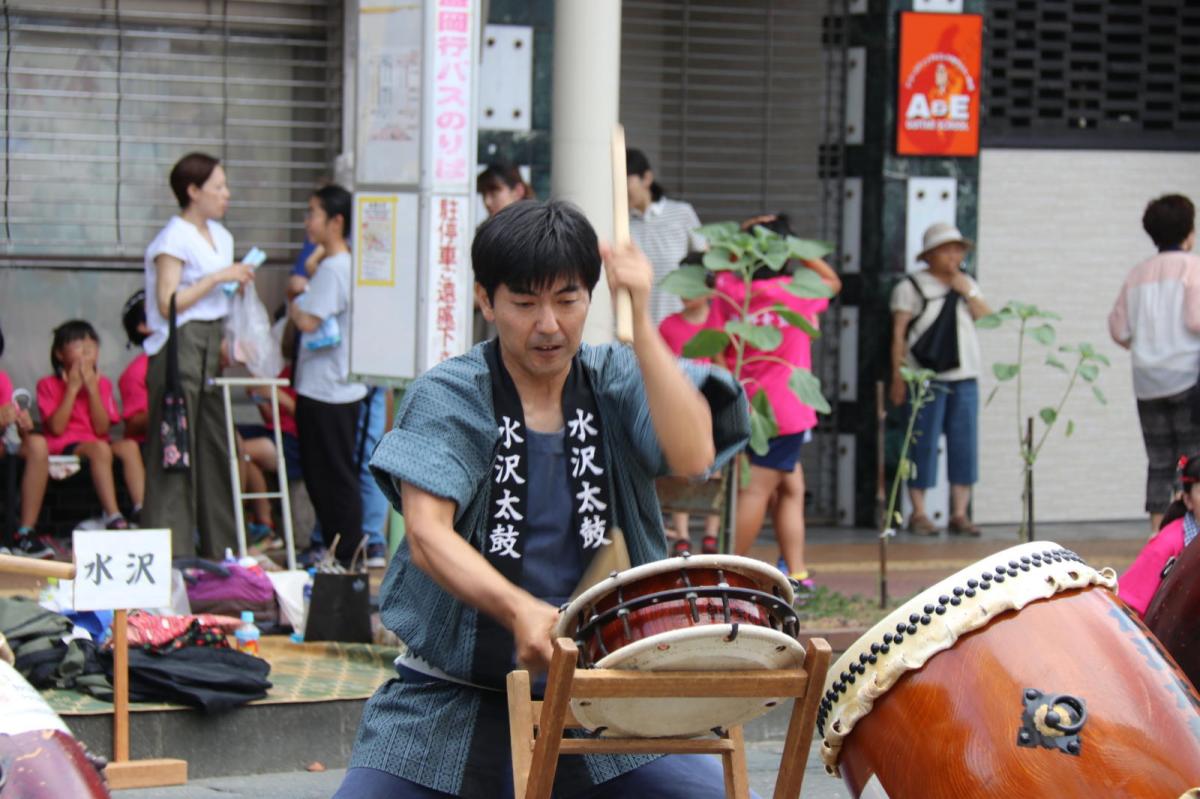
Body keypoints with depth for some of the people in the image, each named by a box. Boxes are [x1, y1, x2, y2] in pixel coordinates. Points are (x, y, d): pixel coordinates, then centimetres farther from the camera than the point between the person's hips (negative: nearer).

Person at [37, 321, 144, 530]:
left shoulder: (102, 383, 13)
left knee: (129, 446, -27)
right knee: (100, 448, -36)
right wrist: (72, 389, -10)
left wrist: (92, 388, -8)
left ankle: (141, 511, -39)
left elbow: (102, 429, -2)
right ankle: (112, 517, -47)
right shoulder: (48, 385, 3)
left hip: (96, 442, 4)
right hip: (62, 448, -4)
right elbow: (56, 428, -13)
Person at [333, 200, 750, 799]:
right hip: (454, 695, -1)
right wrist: (519, 611, -32)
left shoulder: (616, 382, 4)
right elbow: (426, 534, -16)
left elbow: (693, 456, -16)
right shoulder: (448, 396, -3)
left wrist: (640, 323, -19)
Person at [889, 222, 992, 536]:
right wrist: (898, 376, -8)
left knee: (964, 445, 2)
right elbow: (898, 333, -2)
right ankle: (918, 513, 0)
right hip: (927, 377, -5)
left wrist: (968, 293, -3)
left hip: (964, 377, 5)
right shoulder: (911, 287, 2)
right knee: (924, 445, -6)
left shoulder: (967, 284, 17)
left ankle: (960, 514, 7)